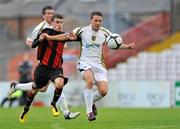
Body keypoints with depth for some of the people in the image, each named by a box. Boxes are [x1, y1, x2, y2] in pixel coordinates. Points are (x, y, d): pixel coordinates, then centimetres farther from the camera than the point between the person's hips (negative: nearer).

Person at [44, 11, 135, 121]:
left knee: (103, 91, -11)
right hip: (85, 62, -3)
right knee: (90, 81, -33)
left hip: (98, 64, 3)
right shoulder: (82, 30, -4)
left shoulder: (105, 33, 3)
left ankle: (91, 102, 25)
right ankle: (89, 111, -23)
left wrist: (127, 46, -2)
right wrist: (49, 37, 1)